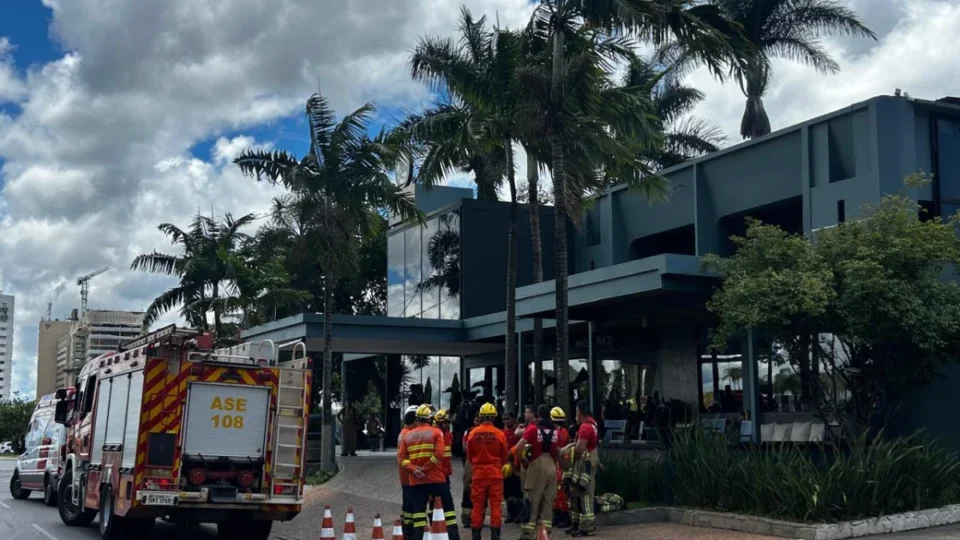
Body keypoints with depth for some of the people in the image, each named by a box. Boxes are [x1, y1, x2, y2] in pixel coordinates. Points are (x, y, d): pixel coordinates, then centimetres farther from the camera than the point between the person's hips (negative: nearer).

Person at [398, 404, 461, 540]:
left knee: (418, 510, 5)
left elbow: (401, 457, 1)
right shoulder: (436, 432, -2)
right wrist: (425, 468, -10)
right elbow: (438, 454, -14)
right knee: (448, 507, 7)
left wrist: (414, 469, -8)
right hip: (436, 478, -3)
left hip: (416, 480, 3)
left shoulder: (407, 435, 9)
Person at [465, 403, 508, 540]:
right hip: (495, 474, -1)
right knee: (495, 505, 4)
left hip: (478, 473, 1)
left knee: (478, 505, 9)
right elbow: (504, 456, 3)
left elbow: (469, 455, 5)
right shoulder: (499, 434, -10)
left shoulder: (472, 434, -7)